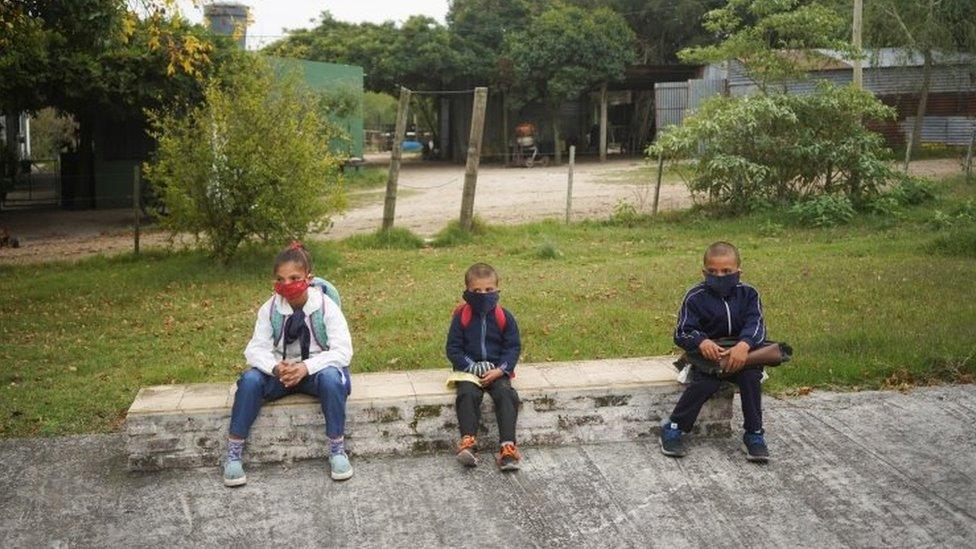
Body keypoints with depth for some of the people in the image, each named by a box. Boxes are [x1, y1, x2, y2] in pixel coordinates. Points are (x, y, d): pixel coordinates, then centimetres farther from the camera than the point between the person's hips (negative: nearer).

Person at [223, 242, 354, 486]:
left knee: (331, 377, -36)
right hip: (281, 371, 3)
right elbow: (256, 349, -6)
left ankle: (337, 450, -23)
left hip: (316, 368, -2)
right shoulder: (270, 308, -5)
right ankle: (233, 453, -18)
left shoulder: (326, 306, -13)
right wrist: (275, 367, -30)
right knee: (250, 379, -27)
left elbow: (343, 351, -18)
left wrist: (306, 367, -32)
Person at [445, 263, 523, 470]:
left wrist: (500, 370, -12)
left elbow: (513, 347, 4)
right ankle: (468, 442, -35)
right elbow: (453, 349, 0)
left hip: (497, 371, 1)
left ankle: (508, 446, -29)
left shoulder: (504, 317, 2)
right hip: (469, 369, 0)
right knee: (468, 394, -30)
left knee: (506, 395, -25)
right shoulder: (461, 317, -1)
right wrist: (473, 367, -13)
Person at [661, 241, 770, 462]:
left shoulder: (748, 294, 3)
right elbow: (683, 332, -8)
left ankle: (754, 434, -12)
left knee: (751, 378, -27)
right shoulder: (695, 297, -2)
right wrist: (702, 342, -30)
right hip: (707, 355, -1)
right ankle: (674, 429, -11)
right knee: (702, 383, -28)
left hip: (740, 353, 2)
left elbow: (756, 325, -10)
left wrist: (744, 345, -32)